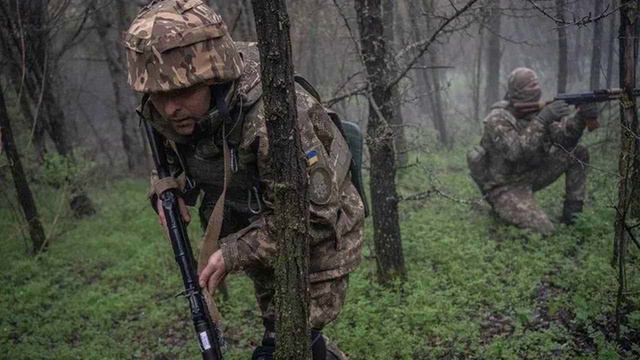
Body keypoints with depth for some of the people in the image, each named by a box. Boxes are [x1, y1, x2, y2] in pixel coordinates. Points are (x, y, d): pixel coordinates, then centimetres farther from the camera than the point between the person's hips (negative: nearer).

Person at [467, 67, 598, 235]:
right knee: (545, 231, -23)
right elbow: (516, 152, -37)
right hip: (505, 188, -8)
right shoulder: (497, 119, -23)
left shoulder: (536, 112, -1)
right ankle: (503, 210, 4)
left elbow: (563, 138, -7)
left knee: (578, 153, 1)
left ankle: (571, 214, 6)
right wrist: (542, 119, -41)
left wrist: (581, 117, -25)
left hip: (529, 176, 8)